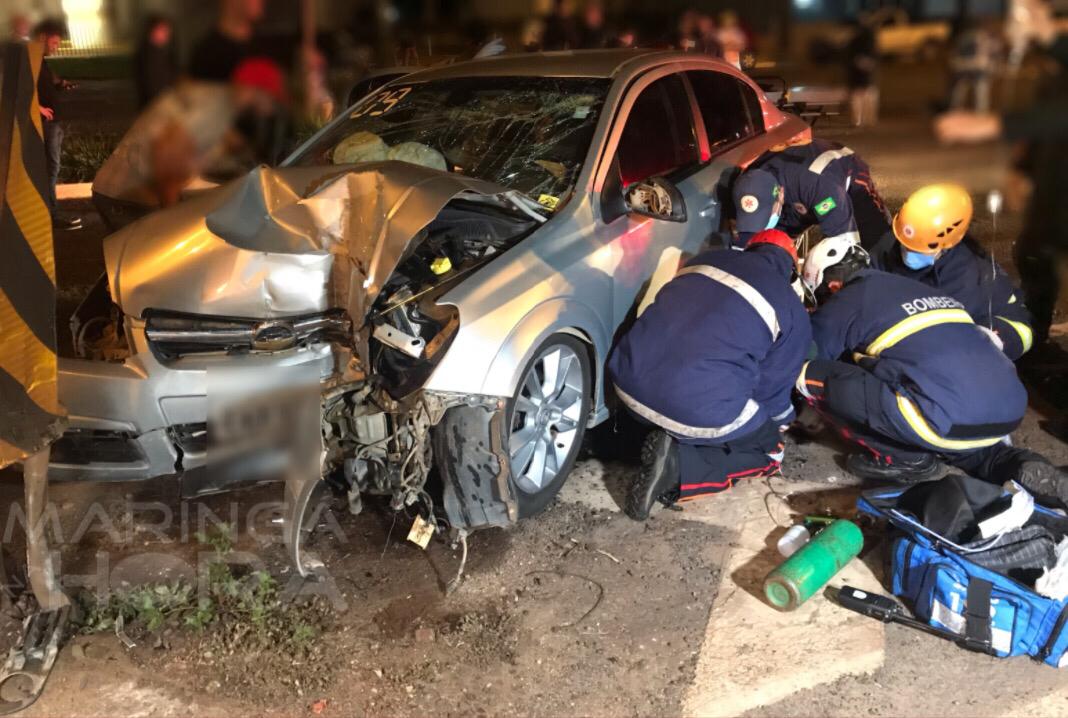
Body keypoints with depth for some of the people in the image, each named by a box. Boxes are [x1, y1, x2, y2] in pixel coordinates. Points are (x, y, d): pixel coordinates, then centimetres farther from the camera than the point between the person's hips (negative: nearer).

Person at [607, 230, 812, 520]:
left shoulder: (708, 258, 17)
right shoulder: (792, 312, 5)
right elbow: (773, 387, 10)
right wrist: (783, 418, 36)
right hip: (699, 411, -7)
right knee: (770, 452, 21)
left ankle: (667, 436, 7)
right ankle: (677, 466, -4)